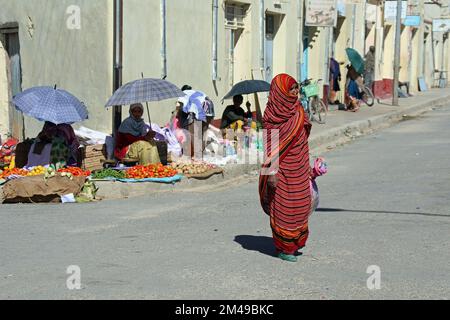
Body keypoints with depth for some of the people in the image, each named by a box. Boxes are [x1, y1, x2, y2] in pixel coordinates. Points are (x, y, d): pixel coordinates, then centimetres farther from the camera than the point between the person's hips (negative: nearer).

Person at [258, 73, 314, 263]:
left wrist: (308, 168, 16)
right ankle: (283, 248, 12)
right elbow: (270, 143, -16)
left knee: (300, 204, 13)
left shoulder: (297, 112, 6)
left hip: (299, 168, 7)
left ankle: (294, 243, 29)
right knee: (282, 207, 1)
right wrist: (271, 171, -21)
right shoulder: (273, 114, -14)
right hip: (282, 169, -7)